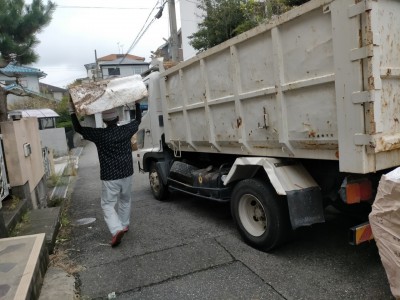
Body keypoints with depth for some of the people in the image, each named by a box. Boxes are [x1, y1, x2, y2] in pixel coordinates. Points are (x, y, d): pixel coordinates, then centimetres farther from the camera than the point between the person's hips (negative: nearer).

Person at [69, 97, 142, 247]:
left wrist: (72, 107, -2)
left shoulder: (99, 134, -13)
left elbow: (78, 128, -2)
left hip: (109, 177, -4)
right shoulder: (126, 130, -4)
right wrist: (137, 102, 25)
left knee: (108, 204, 5)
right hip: (126, 173, 4)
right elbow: (138, 120, 15)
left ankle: (117, 230, -12)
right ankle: (124, 224, 34)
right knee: (125, 200, 22)